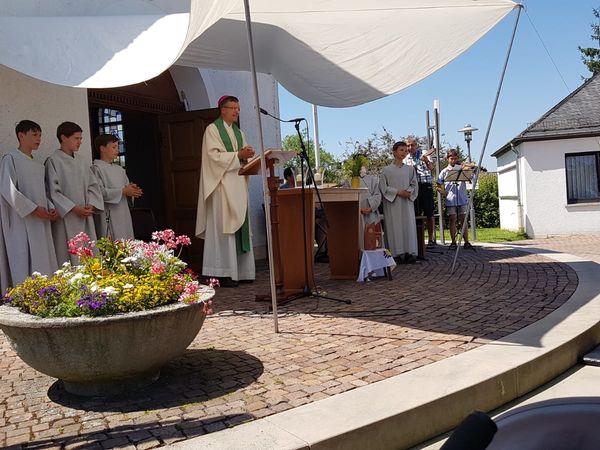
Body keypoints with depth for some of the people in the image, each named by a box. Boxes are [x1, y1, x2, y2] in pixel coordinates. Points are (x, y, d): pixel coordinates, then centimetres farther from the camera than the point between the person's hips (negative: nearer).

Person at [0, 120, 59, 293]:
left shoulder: (38, 166, 16)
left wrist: (50, 208, 1)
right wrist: (33, 208, -16)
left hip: (41, 222, 7)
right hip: (22, 221, -7)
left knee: (43, 263, 5)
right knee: (24, 265, -6)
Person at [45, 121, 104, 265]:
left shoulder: (81, 162, 13)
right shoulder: (53, 161, -4)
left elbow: (93, 185, 13)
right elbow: (53, 191, -9)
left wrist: (91, 205, -4)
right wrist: (74, 208, -14)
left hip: (85, 217, 6)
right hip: (66, 218, -5)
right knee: (69, 258, -5)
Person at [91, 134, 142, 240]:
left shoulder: (119, 169, 17)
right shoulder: (96, 168, -5)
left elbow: (127, 186, 19)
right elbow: (99, 192, -15)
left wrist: (131, 190, -5)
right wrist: (122, 191, -15)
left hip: (123, 215, 7)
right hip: (108, 216, -7)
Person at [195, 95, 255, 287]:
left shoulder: (239, 133, 20)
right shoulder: (212, 130, 0)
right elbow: (213, 156, -12)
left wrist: (247, 156, -4)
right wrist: (238, 155, -16)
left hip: (239, 185, 7)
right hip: (222, 185, -7)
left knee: (240, 226, 5)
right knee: (224, 228, -10)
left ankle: (241, 270, 9)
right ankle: (224, 273, -8)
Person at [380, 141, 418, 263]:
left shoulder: (410, 169, 11)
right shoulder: (387, 169, 1)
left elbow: (414, 184, 13)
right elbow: (383, 187, -4)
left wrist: (409, 191, -8)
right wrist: (398, 192, -12)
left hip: (407, 202, 3)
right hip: (392, 203, -3)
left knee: (409, 226, -2)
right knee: (394, 227, -5)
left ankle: (409, 253, 0)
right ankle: (396, 253, -3)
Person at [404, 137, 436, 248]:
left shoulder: (423, 155, 4)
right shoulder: (406, 160, 13)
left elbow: (431, 168, -13)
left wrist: (426, 161, -33)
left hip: (426, 186, -3)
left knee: (429, 214, -1)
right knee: (416, 215, 5)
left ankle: (431, 239, 5)